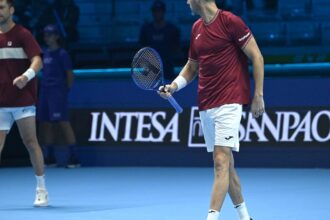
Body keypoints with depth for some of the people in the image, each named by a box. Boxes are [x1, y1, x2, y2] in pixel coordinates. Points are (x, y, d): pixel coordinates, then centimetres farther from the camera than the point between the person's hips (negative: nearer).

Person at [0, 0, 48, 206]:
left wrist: (26, 76, -36)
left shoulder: (22, 34, -5)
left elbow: (37, 61, -17)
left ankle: (42, 189, 4)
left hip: (23, 99, -5)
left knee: (30, 142, -4)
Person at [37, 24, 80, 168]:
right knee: (45, 124, 6)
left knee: (63, 122, -13)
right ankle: (50, 158, 13)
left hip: (58, 90, -8)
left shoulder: (62, 54, -5)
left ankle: (74, 158, -14)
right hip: (45, 90, 8)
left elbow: (70, 74, -5)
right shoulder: (46, 53, 16)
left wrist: (67, 89, -4)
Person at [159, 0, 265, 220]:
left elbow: (257, 57, -7)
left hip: (229, 102, -8)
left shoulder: (230, 21, -9)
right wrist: (174, 86, 5)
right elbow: (192, 66, 23)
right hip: (205, 105, 8)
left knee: (221, 161, -14)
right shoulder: (196, 28, 13)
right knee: (225, 164, 11)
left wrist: (258, 96, -8)